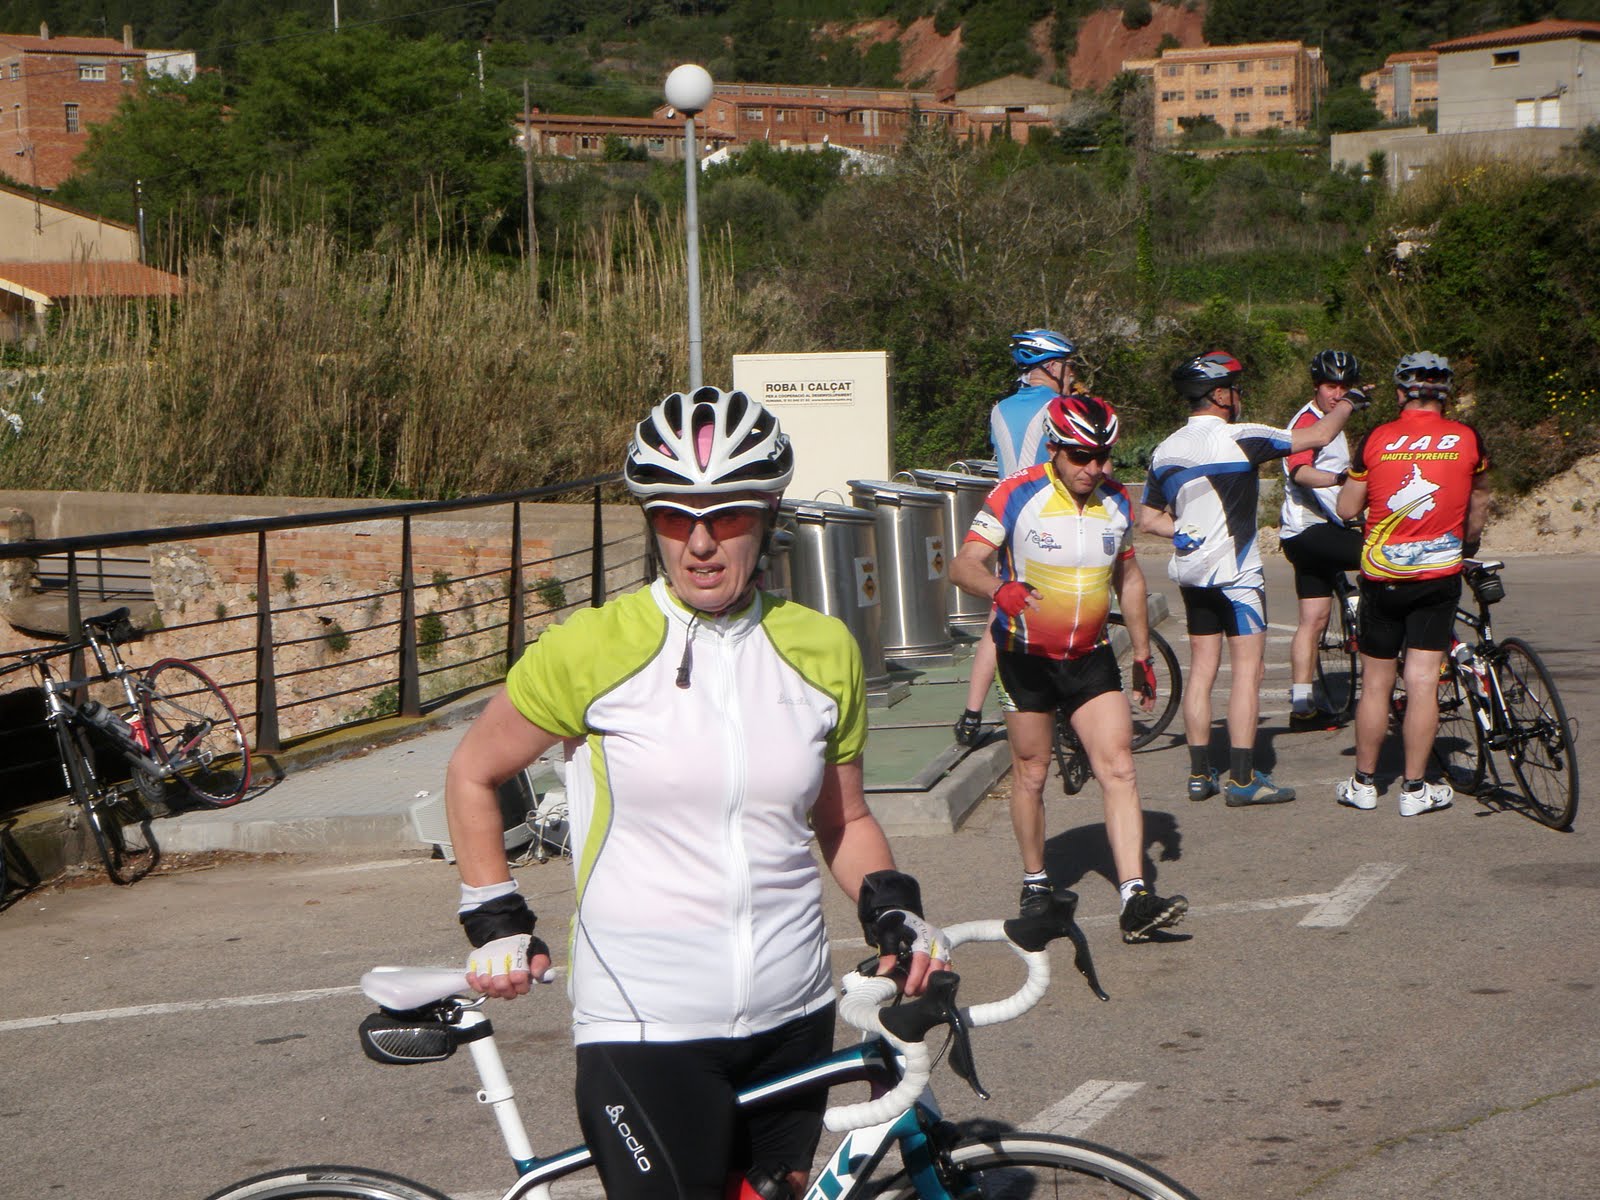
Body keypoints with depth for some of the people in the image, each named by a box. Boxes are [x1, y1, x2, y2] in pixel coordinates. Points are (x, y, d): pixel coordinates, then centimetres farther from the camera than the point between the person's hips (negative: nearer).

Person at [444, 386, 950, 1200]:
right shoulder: (589, 651, -6)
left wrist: (893, 910, 1)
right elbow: (472, 775, 8)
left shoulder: (822, 652, 5)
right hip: (642, 1030, -4)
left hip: (792, 1021, 4)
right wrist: (494, 920, 1)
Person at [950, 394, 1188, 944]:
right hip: (1028, 656, -3)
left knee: (1119, 770, -10)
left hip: (1091, 657, 3)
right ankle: (1035, 884, 27)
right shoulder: (1017, 496, -14)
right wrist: (999, 589, -42)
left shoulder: (1117, 502, 1)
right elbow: (963, 565, -20)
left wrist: (1143, 655, 16)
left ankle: (1135, 900, -14)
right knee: (1031, 774, 8)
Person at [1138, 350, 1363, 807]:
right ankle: (1243, 779, -5)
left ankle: (1199, 774, 13)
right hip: (1235, 571, -7)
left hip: (1191, 573, 7)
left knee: (1202, 669, 12)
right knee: (1247, 670, -3)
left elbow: (1148, 519, 10)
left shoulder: (1165, 451, 5)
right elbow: (1318, 435, -9)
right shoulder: (1239, 439, -15)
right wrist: (1347, 403, 9)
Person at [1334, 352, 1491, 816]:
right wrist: (1469, 546, 32)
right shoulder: (1466, 439, -2)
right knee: (1422, 683, 1)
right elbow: (1478, 504, 14)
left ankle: (1363, 782, 18)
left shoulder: (1377, 439, -4)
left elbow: (1346, 508, 0)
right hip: (1438, 575, 0)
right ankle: (1415, 788, 4)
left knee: (1375, 684, 9)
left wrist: (1352, 477, 21)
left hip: (1381, 575, 0)